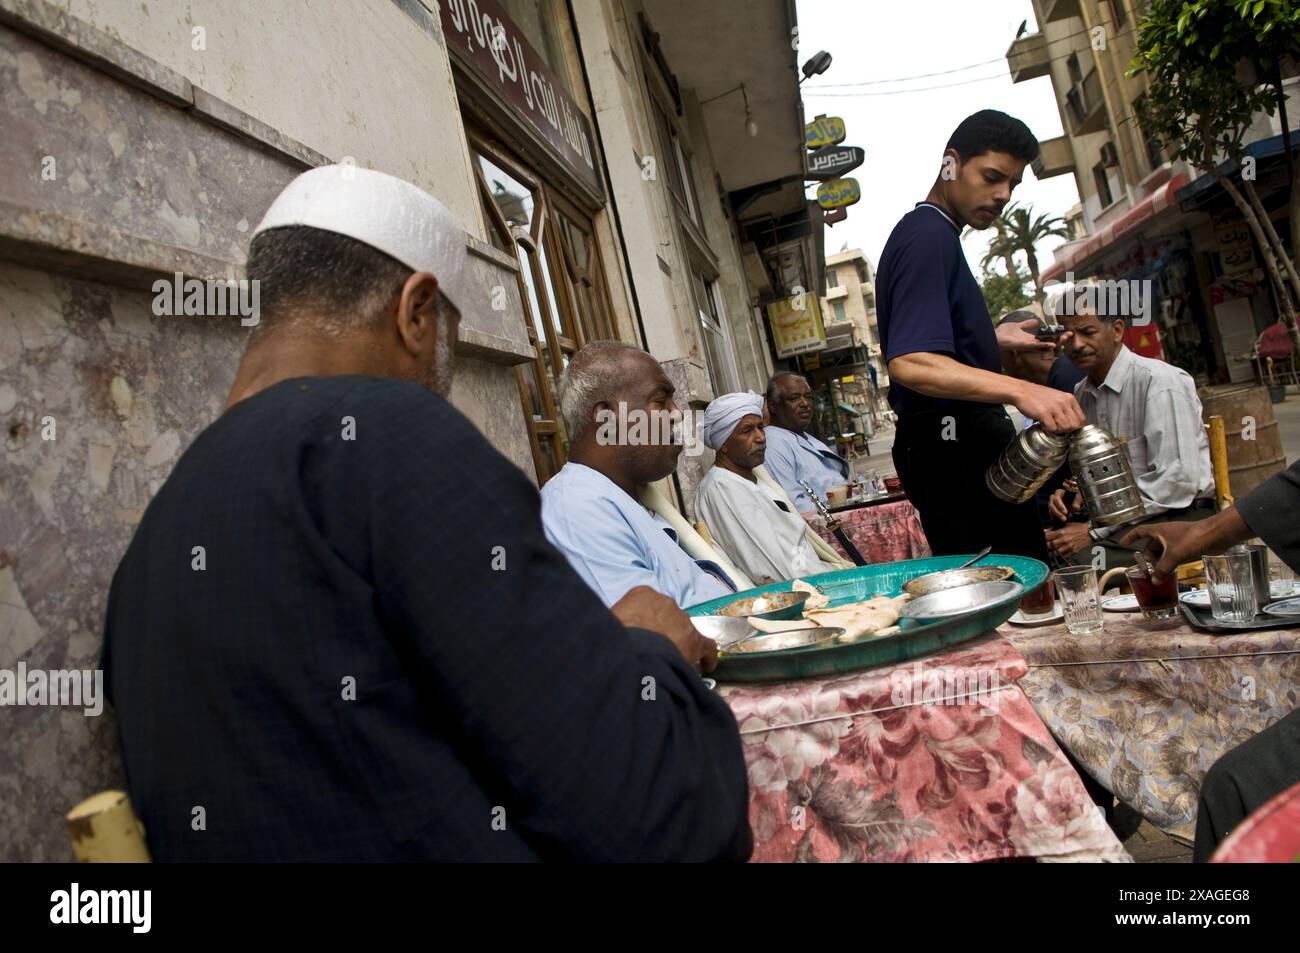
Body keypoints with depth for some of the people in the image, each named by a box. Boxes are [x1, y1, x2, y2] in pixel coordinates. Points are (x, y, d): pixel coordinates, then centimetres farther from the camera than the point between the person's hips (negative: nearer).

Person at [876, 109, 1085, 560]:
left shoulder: (925, 232, 18)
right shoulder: (929, 235, -14)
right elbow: (909, 363, -29)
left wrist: (994, 339, 22)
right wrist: (1020, 389, -38)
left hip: (956, 443, 11)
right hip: (955, 444, -11)